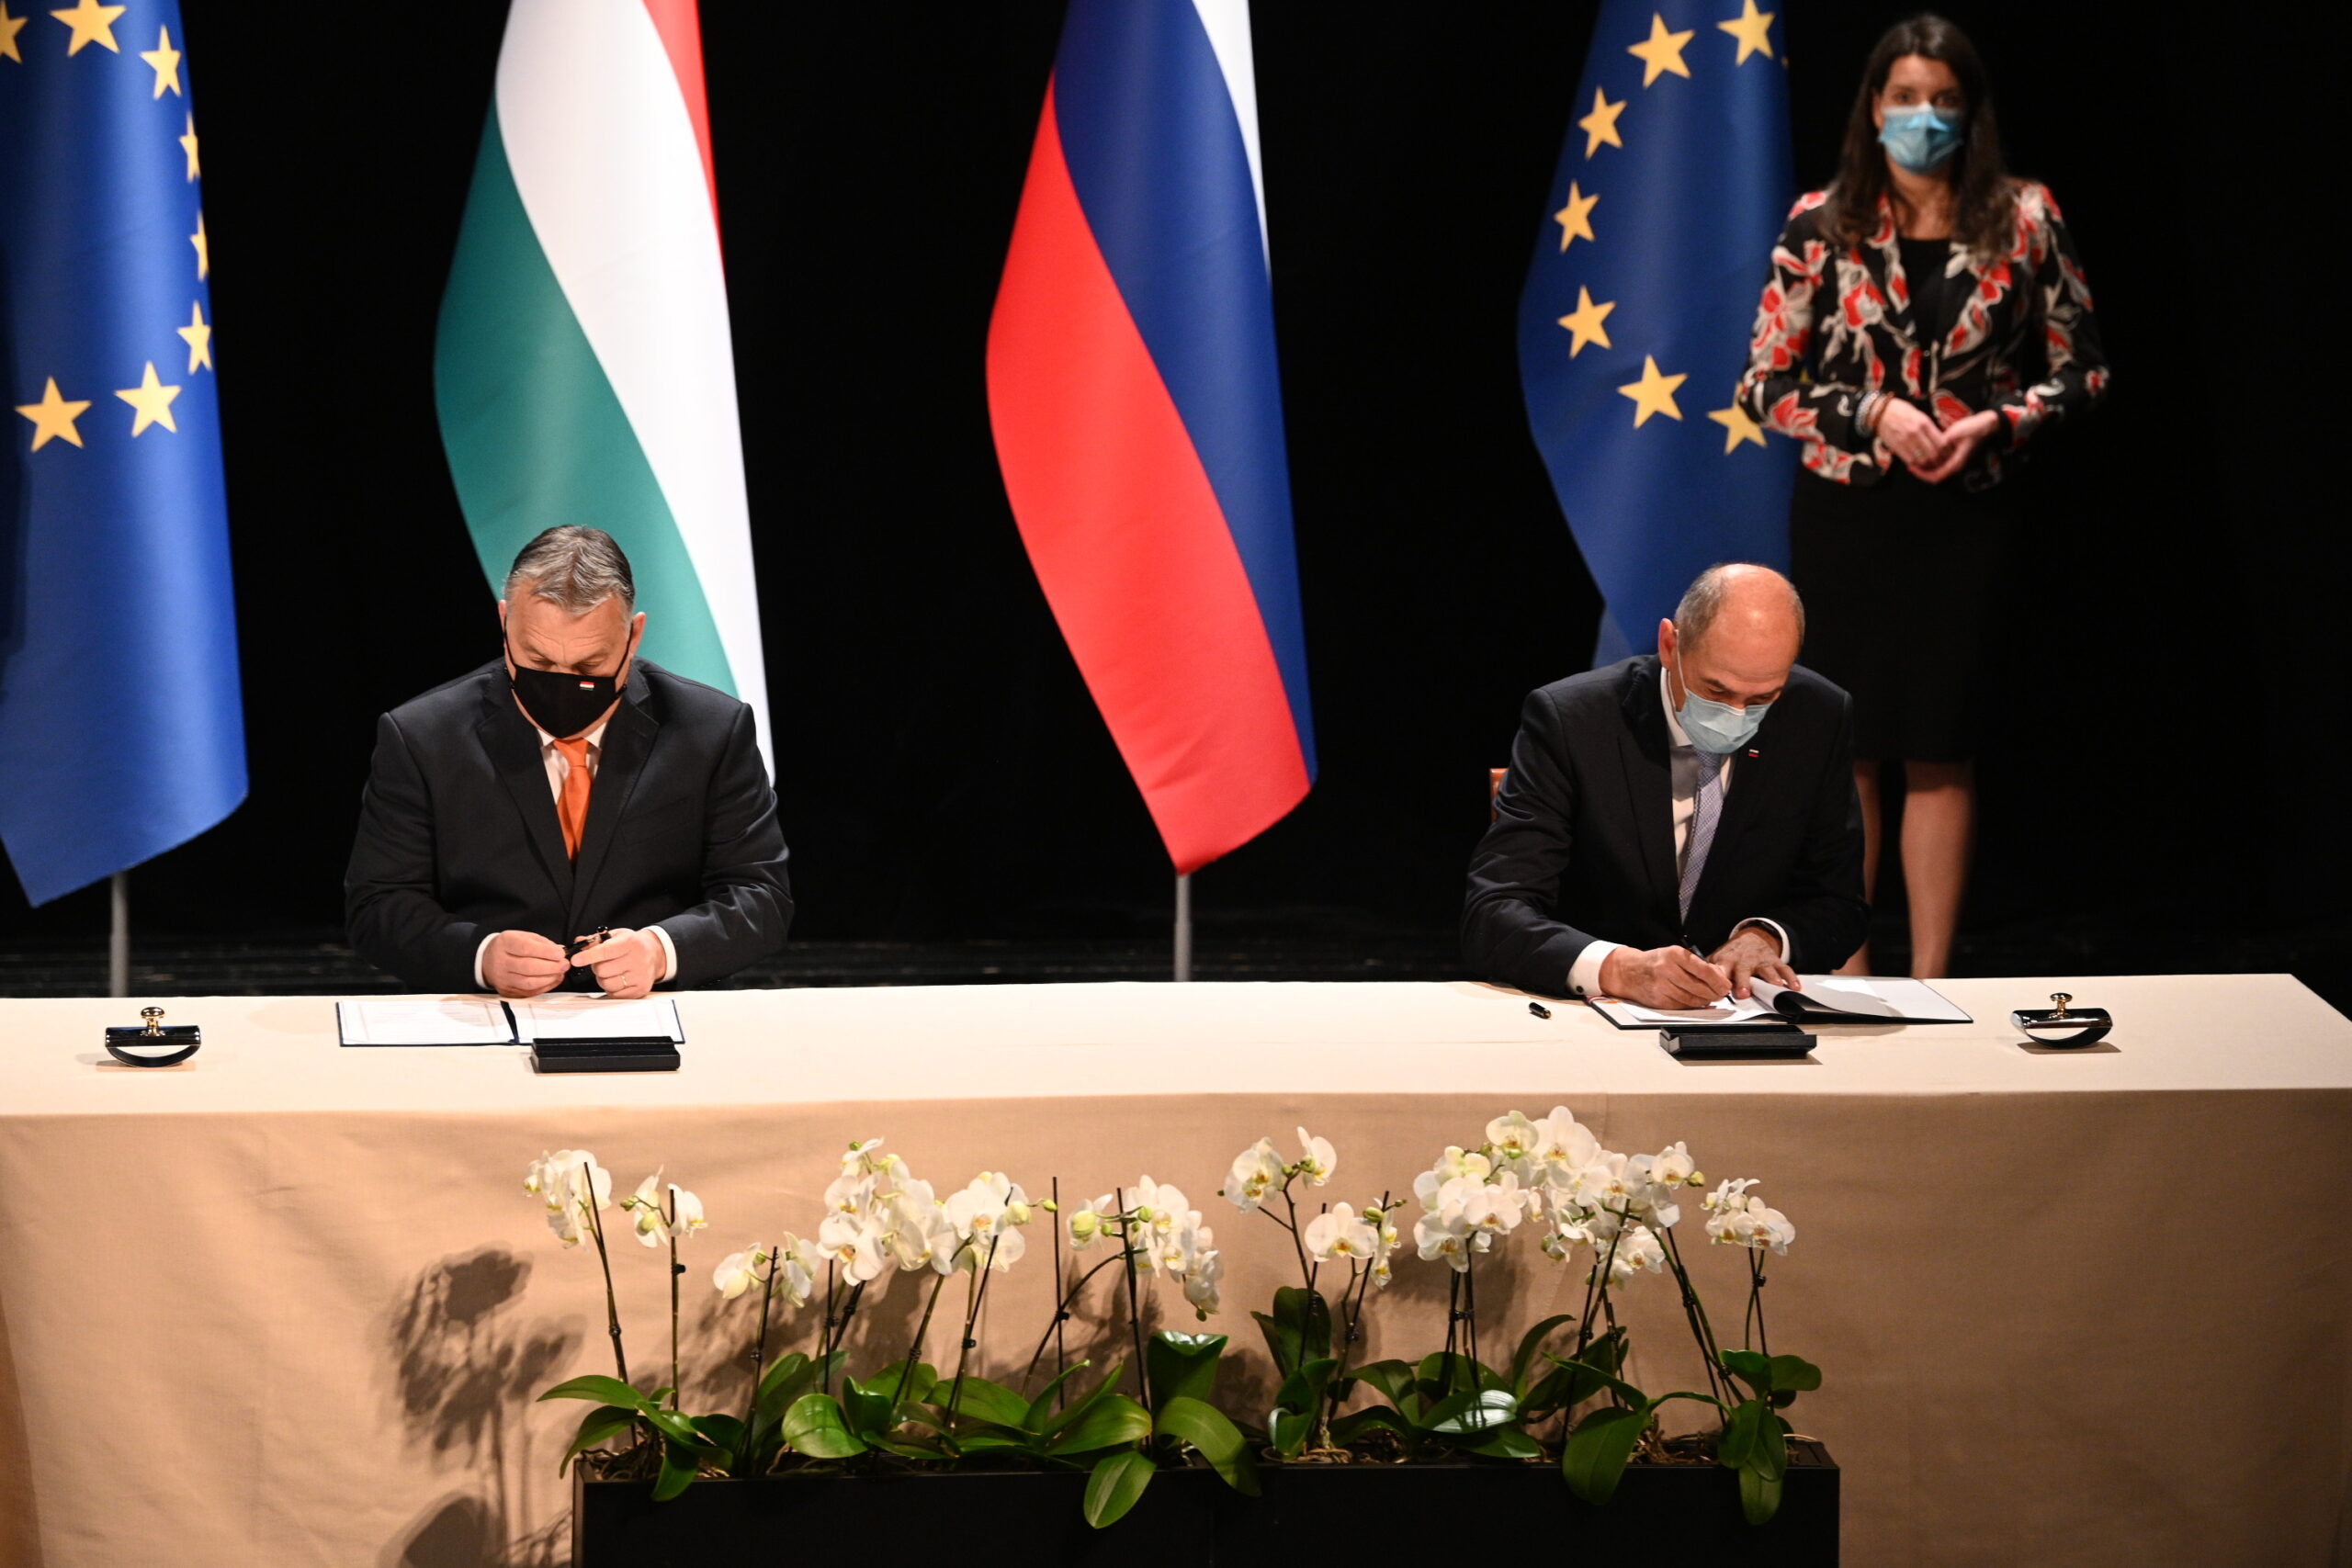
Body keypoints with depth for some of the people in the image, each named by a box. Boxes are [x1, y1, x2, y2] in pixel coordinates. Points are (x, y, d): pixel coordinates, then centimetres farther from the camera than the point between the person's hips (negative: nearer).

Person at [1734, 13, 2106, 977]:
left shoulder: (2023, 222, 1)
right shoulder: (1822, 227, 0)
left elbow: (2081, 372, 6)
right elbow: (1764, 388, 1)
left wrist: (1996, 424, -11)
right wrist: (1874, 412, -13)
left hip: (1962, 517, 0)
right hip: (1843, 513, 0)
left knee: (1941, 752, 3)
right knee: (1847, 749, 3)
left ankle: (1930, 982, 11)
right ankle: (1846, 978, 13)